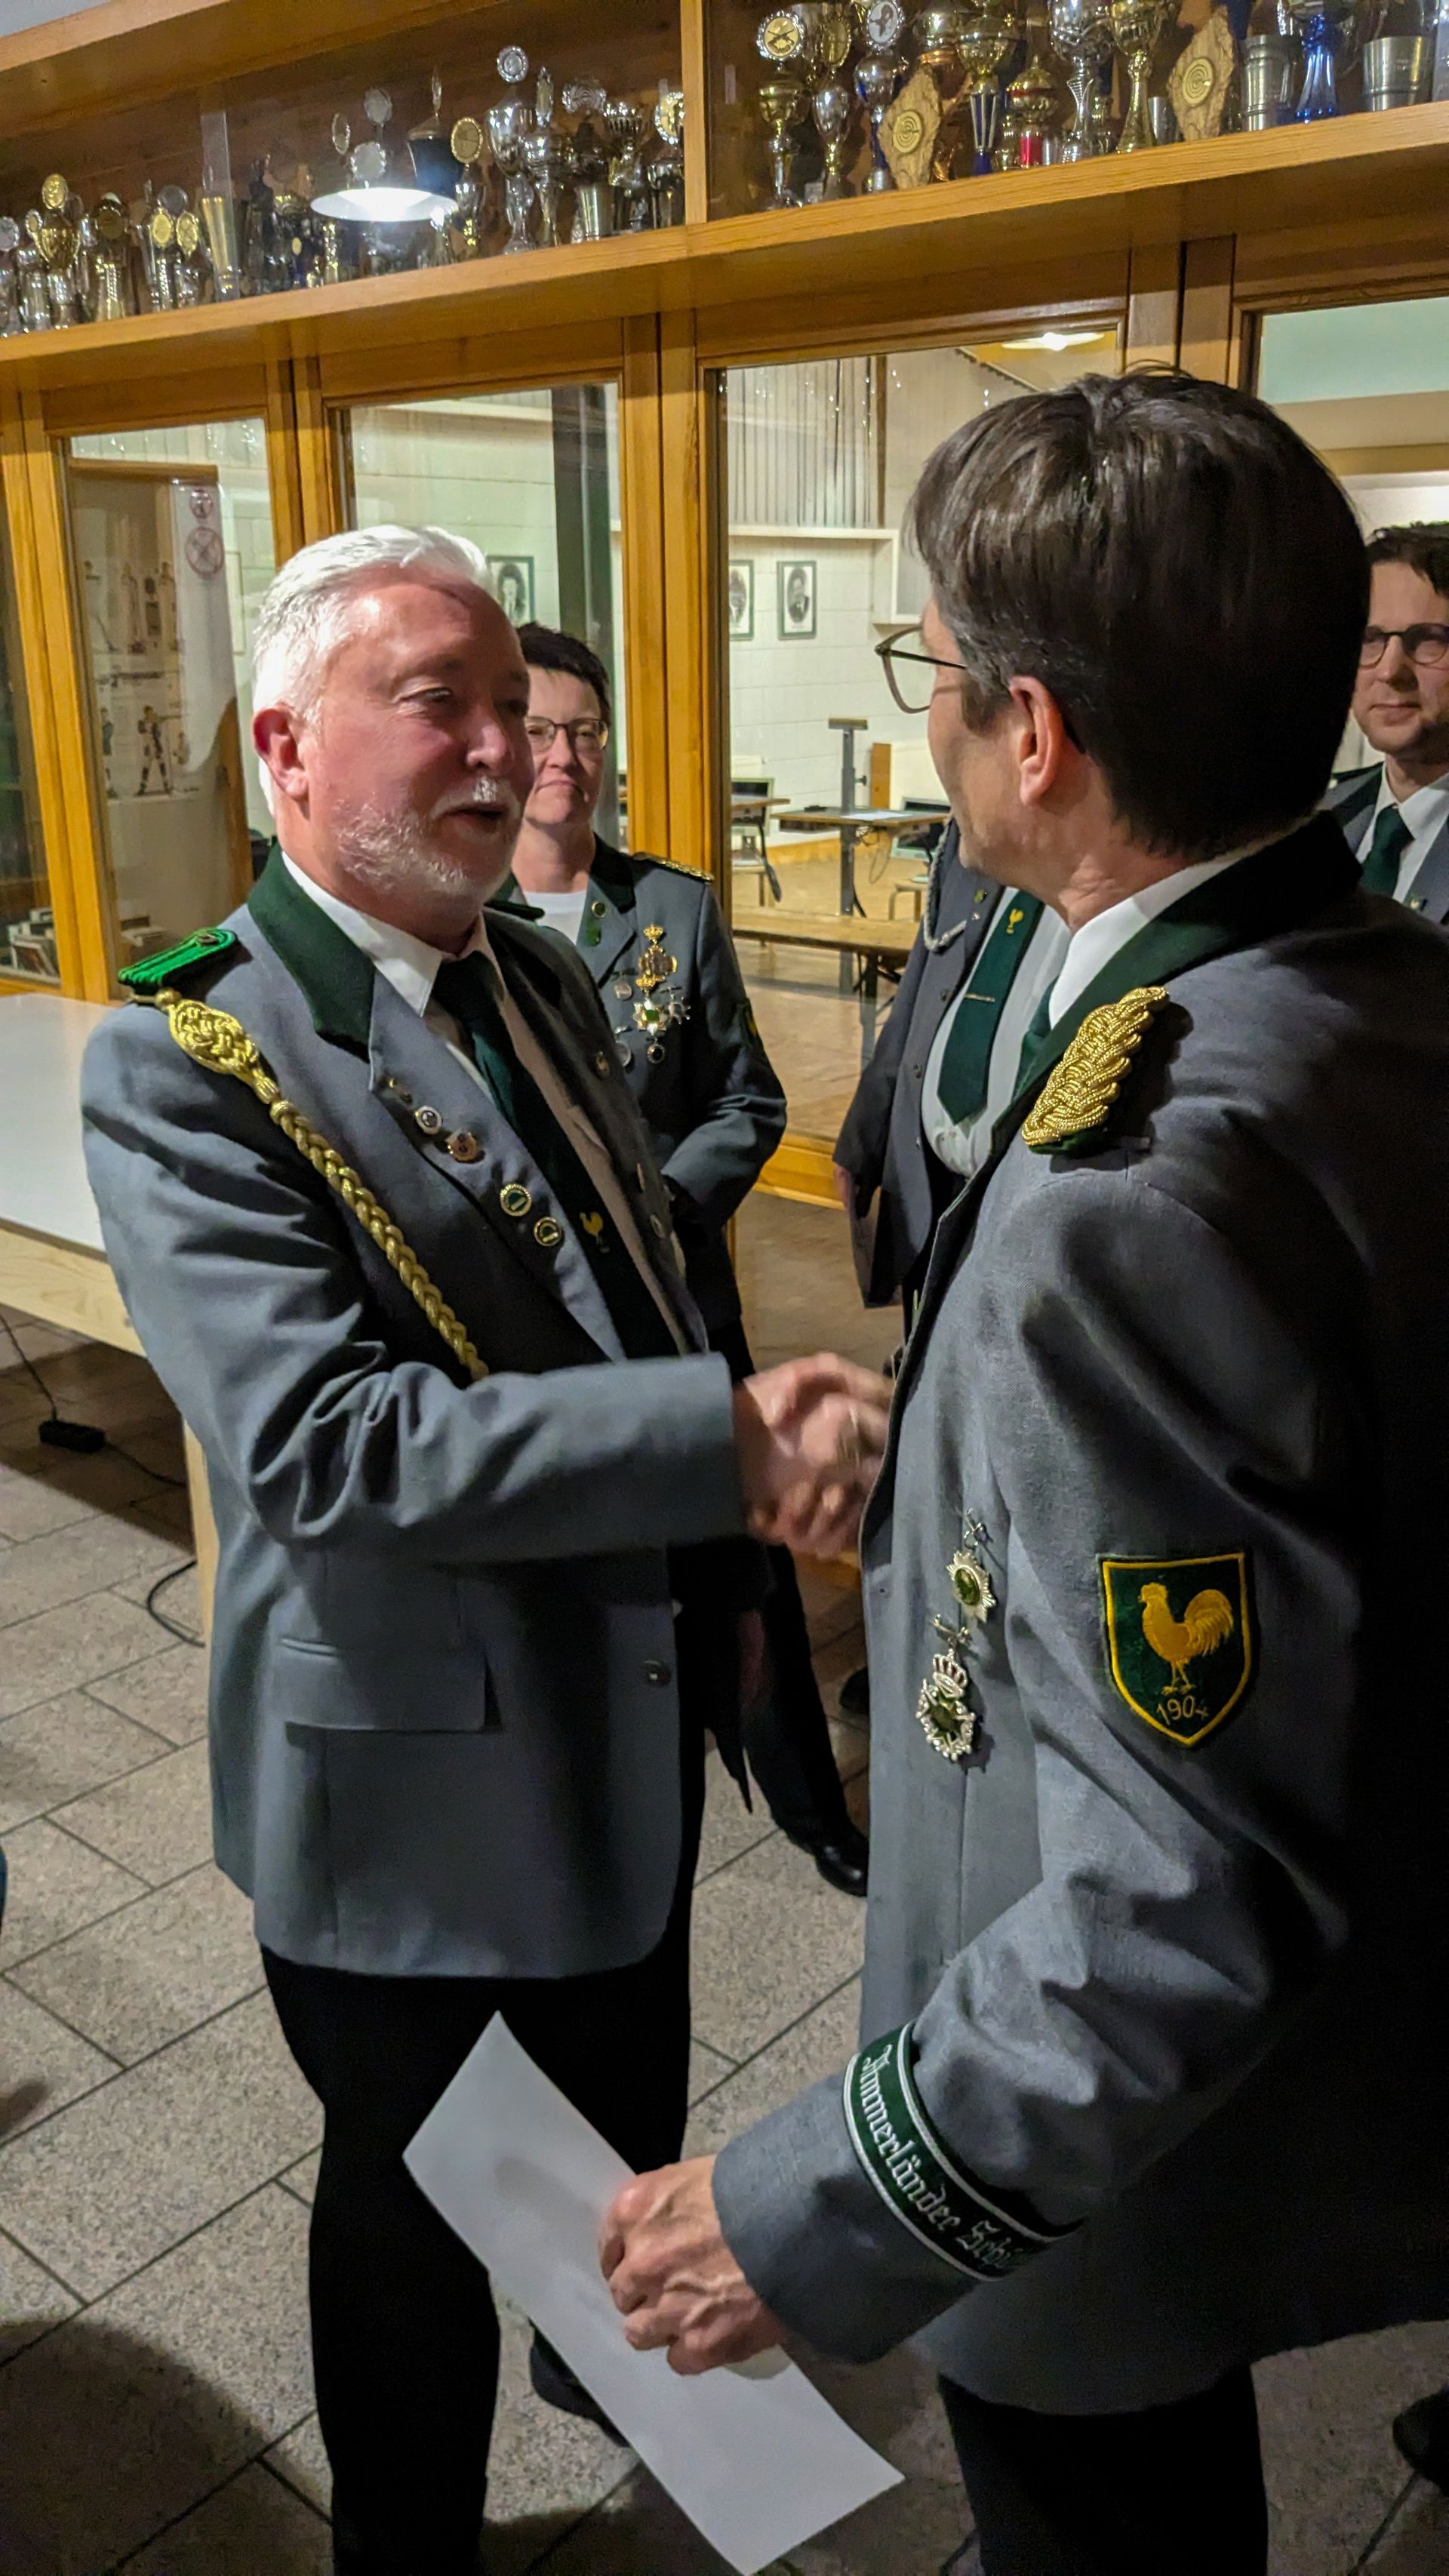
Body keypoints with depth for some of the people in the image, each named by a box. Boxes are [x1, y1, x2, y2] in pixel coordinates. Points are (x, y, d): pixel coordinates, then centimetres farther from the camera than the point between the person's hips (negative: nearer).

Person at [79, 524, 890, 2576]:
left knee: (630, 2114, 30)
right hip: (431, 1778, -7)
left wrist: (770, 1445, -4)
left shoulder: (545, 983, 3)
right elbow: (324, 1442, -31)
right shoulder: (183, 1063, -21)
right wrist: (732, 1436, -33)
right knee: (423, 2214, 18)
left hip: (636, 1712, 7)